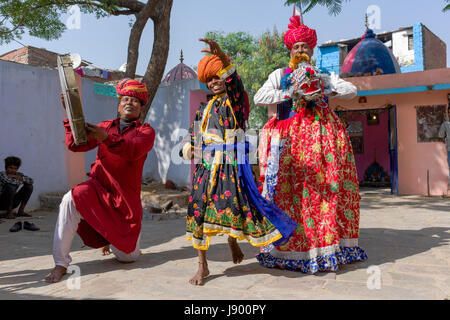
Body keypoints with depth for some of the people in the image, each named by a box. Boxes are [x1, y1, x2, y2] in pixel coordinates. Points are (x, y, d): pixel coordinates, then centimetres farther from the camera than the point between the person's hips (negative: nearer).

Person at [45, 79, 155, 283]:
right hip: (98, 188, 2)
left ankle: (112, 239, 41)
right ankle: (61, 264, -21)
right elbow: (75, 145, 0)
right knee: (71, 200, -33)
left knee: (127, 256, 2)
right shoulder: (106, 126, 11)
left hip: (126, 197, -1)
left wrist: (106, 138, -38)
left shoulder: (146, 131, 1)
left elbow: (134, 150, -22)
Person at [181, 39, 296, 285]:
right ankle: (202, 267, 12)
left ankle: (233, 239, 29)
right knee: (198, 210, 0)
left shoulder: (235, 99, 1)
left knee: (234, 205, -10)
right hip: (205, 164, 5)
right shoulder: (205, 107, 18)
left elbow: (234, 82, -22)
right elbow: (193, 133, 22)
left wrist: (222, 56, -38)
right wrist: (189, 148, 0)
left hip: (230, 164, -5)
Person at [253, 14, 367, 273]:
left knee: (328, 188, -5)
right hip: (291, 137, -2)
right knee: (291, 190, -10)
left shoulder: (324, 77, 21)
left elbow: (352, 90, 10)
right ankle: (292, 249, -4)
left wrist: (325, 92, -6)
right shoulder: (280, 75, 14)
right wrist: (292, 93, -8)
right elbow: (259, 98, -2)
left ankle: (327, 247, 2)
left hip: (322, 134, 3)